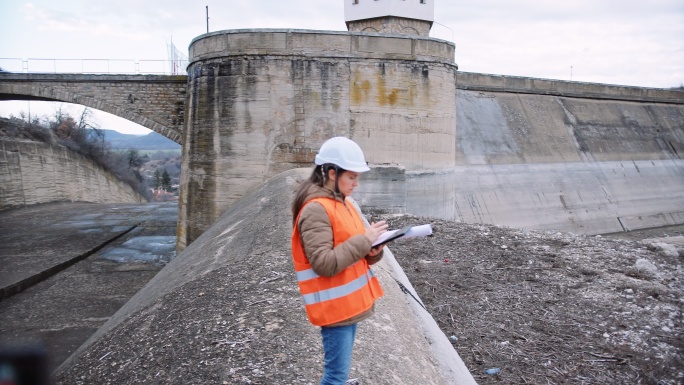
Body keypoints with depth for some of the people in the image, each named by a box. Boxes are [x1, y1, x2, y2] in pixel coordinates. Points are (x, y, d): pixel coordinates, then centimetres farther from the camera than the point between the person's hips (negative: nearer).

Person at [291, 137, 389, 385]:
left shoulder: (340, 203, 11)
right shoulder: (316, 210, -18)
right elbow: (325, 263, -25)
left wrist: (372, 250, -5)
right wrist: (364, 240, -22)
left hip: (349, 302, 9)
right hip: (335, 306, -9)